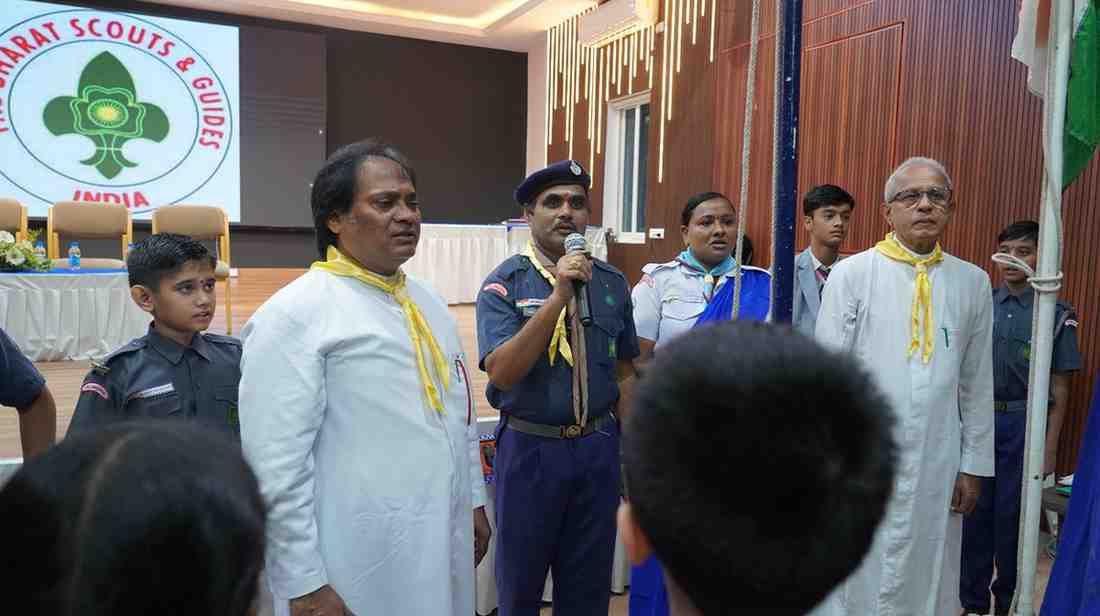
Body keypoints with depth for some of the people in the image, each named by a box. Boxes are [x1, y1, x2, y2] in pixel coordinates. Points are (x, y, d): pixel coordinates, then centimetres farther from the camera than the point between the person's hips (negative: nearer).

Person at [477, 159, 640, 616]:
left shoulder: (612, 283, 3)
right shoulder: (504, 284, -10)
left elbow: (624, 373, 10)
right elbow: (501, 372, -22)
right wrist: (558, 297, -27)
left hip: (598, 448, 3)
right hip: (529, 447, -3)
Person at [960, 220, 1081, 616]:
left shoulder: (1056, 315, -5)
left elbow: (1059, 388, -3)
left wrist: (1050, 446, -6)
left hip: (1023, 423, -2)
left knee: (1011, 515, 8)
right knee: (975, 511, 9)